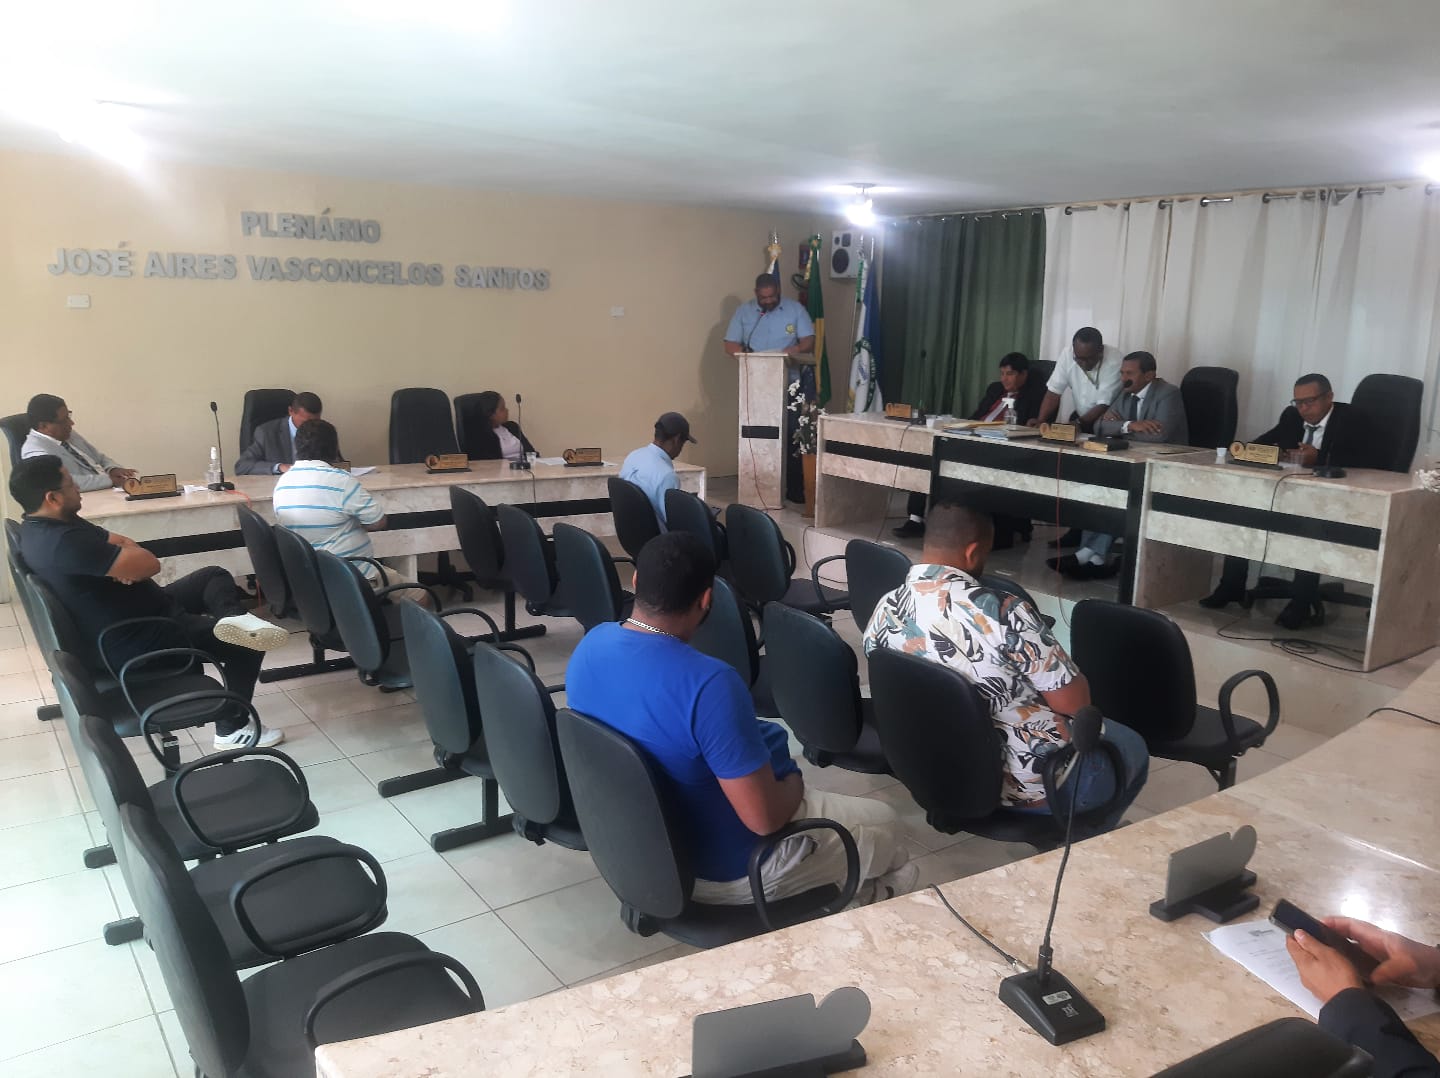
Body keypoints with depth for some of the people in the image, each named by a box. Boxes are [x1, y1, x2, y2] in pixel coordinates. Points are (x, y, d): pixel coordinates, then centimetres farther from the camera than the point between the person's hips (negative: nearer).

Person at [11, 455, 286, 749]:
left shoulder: (45, 526, 3)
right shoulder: (64, 542, -31)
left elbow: (126, 545, 5)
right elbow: (149, 564, -30)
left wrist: (122, 562, -17)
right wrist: (127, 560, -10)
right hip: (136, 642, -11)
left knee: (214, 575, 17)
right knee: (246, 645, -3)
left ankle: (231, 617, -15)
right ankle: (233, 729, 8)